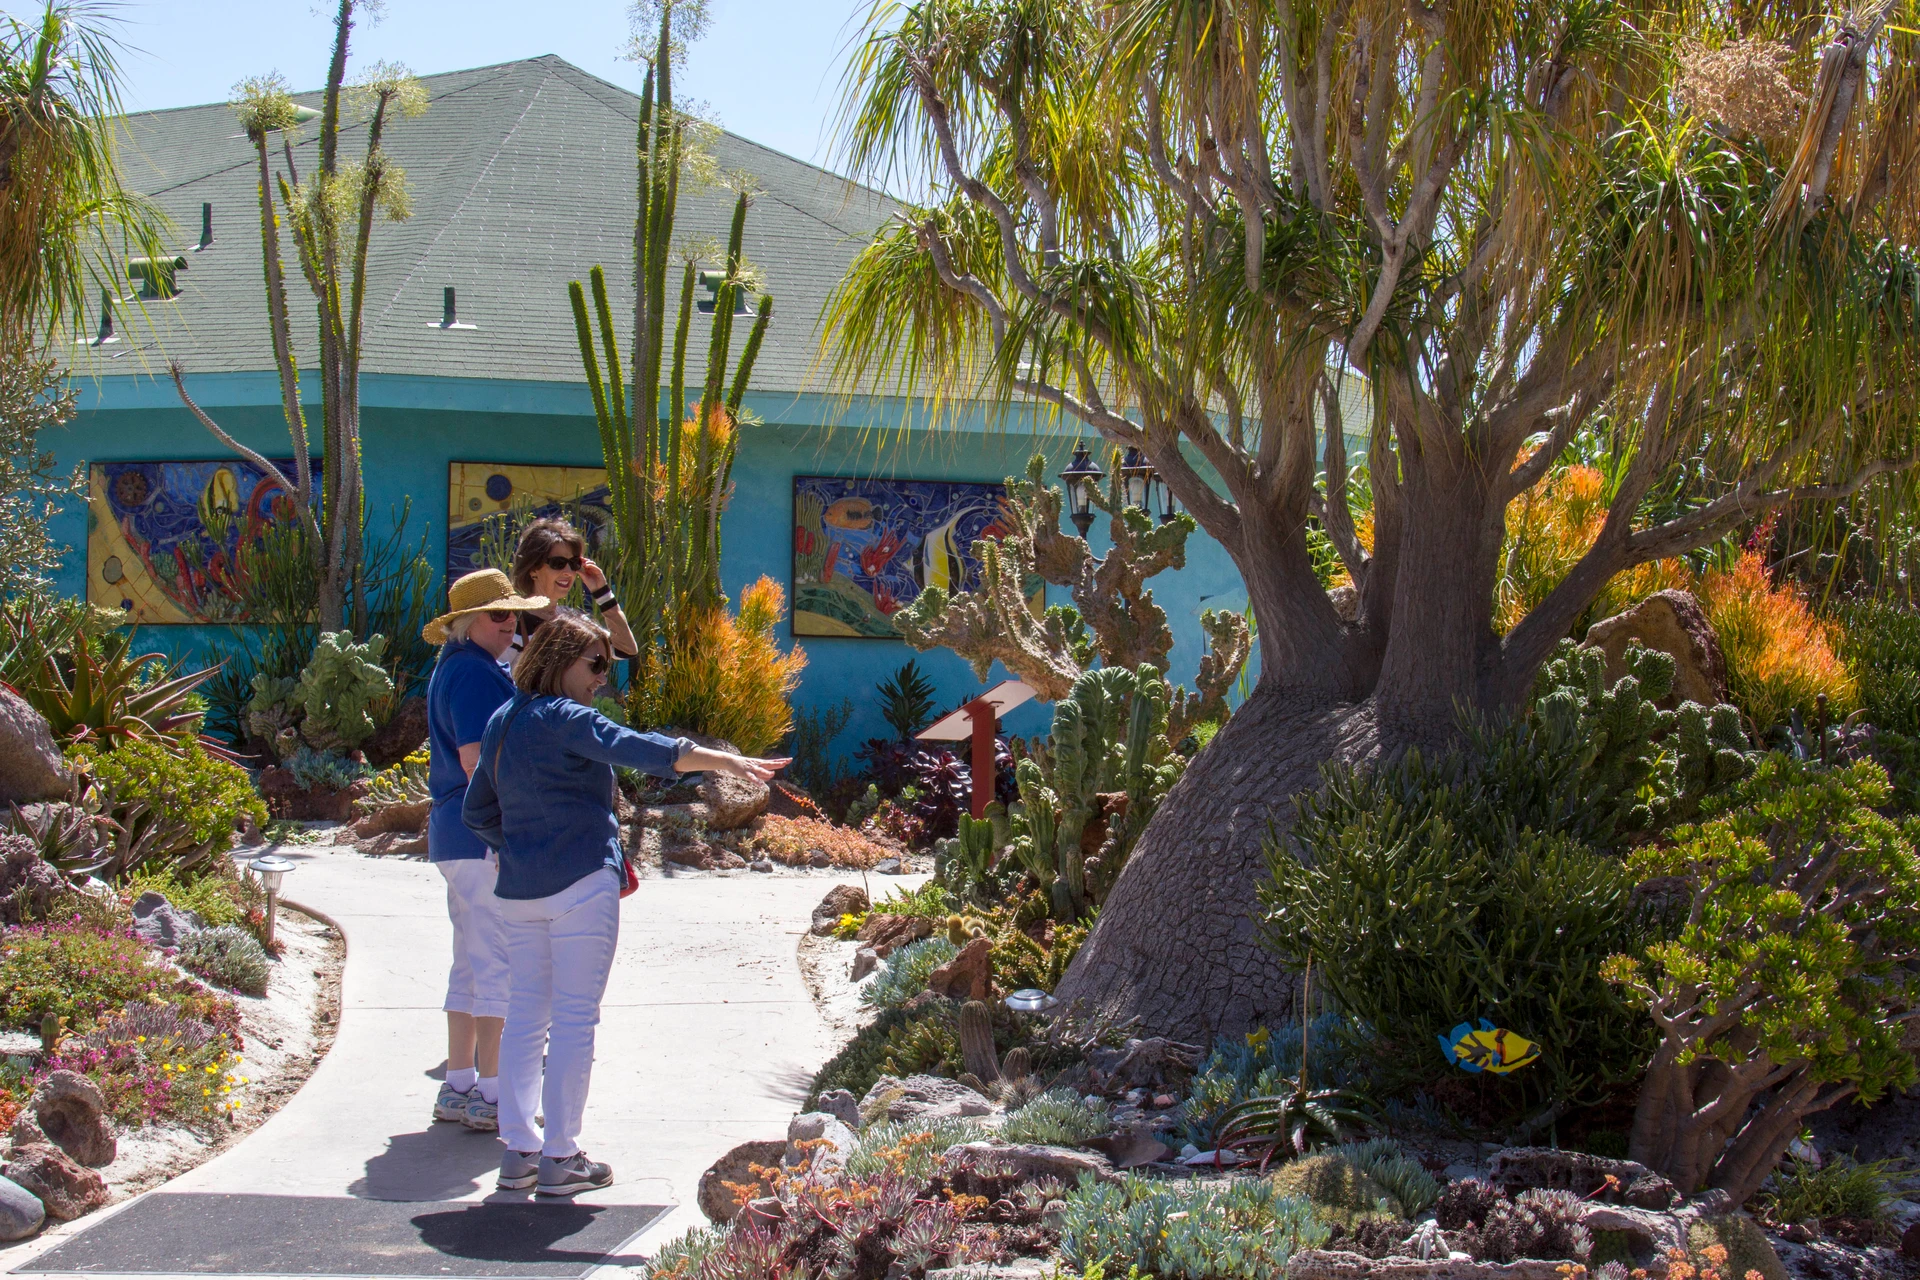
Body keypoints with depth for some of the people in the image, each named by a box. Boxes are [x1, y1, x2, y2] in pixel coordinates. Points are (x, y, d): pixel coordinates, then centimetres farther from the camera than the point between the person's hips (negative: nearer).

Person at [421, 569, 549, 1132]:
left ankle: (458, 1086, 20)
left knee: (471, 965, 15)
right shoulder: (475, 672, -15)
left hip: (455, 833, 11)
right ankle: (493, 1094, -3)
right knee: (498, 963, -6)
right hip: (487, 837, -11)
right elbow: (476, 758, -22)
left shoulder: (455, 668, 18)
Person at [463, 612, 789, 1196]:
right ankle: (560, 1158, 0)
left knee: (526, 1015, 10)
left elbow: (478, 811, 20)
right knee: (574, 1017, -2)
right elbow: (636, 748, -26)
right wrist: (725, 760, -33)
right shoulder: (564, 719, -11)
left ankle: (518, 1151, 11)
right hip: (580, 885, -8)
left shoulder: (501, 723, 14)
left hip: (519, 891, 8)